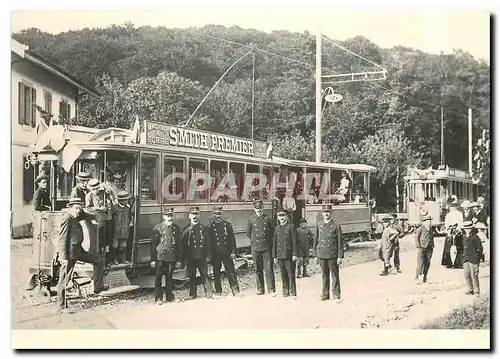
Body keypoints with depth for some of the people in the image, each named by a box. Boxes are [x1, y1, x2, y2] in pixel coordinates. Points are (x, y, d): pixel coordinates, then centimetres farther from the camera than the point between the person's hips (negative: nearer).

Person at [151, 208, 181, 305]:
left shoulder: (176, 228, 8)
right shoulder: (158, 228, -1)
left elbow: (179, 244, 13)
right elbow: (153, 244, 0)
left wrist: (178, 259, 11)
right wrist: (153, 259, -4)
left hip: (172, 257, 2)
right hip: (160, 256, -2)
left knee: (169, 277, 7)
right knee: (158, 277, -2)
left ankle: (169, 296, 17)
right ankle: (158, 297, 6)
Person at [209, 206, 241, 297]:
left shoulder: (227, 224, 7)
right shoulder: (210, 226, 3)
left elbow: (232, 238, 6)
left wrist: (233, 251, -1)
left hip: (226, 252, 0)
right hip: (215, 253, 0)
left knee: (231, 271, -2)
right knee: (216, 273, 5)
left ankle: (235, 290, 2)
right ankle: (218, 291, 13)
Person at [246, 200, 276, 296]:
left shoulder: (268, 219, 1)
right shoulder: (251, 220, 4)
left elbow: (272, 232, 11)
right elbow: (248, 233, 14)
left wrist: (268, 242, 9)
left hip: (266, 248, -2)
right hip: (255, 248, 2)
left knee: (269, 269, -5)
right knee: (258, 270, 8)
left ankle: (271, 289, -1)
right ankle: (260, 289, 17)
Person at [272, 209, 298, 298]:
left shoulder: (291, 226, 0)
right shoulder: (277, 228, 13)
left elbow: (294, 242, -4)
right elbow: (274, 243, 14)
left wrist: (294, 254, -11)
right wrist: (274, 256, 10)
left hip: (289, 255, -4)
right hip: (280, 255, 4)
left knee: (291, 273, -3)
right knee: (283, 274, 7)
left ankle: (292, 291, 5)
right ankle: (285, 291, 15)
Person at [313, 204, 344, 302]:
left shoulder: (336, 226, -3)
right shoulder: (319, 225, 8)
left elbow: (340, 242, -3)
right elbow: (316, 240, 13)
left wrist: (340, 256, -7)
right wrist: (315, 255, 10)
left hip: (332, 255, -3)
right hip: (322, 255, 3)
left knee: (335, 275, 2)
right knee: (324, 275, 10)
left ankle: (337, 295, 8)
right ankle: (325, 294, 18)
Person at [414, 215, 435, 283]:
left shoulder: (431, 229, 15)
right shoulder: (420, 229, -5)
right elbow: (416, 238, -4)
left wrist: (432, 246, 17)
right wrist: (418, 247, -10)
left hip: (429, 249, 6)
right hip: (422, 248, -6)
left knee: (427, 263, 6)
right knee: (420, 263, -11)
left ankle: (424, 276, 15)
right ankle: (417, 276, -5)